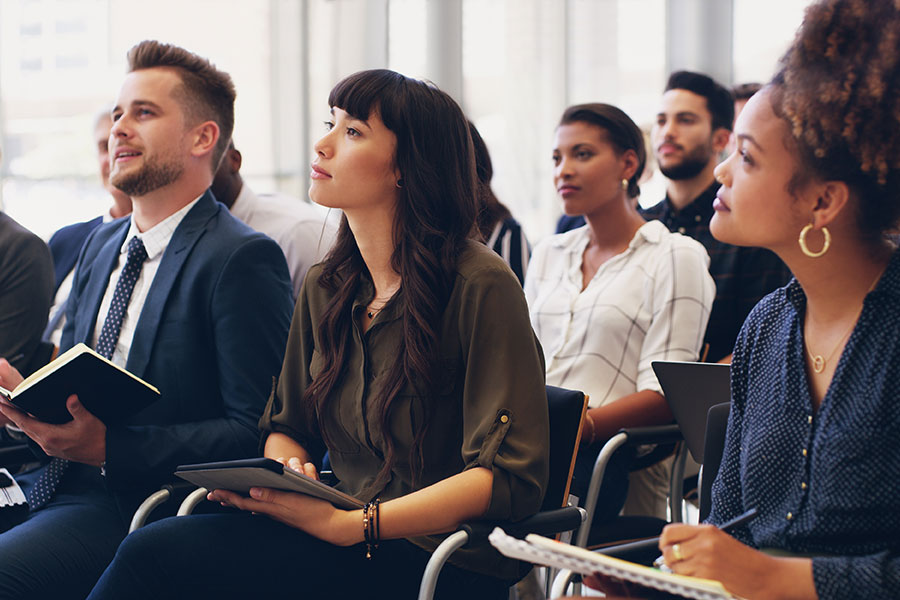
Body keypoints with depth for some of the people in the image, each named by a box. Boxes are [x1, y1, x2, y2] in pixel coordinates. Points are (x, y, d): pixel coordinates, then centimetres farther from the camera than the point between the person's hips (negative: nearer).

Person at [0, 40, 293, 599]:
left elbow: (259, 433, -14)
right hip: (52, 480, 8)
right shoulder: (102, 244, 18)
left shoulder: (243, 259, -9)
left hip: (135, 505, -8)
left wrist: (108, 447, -21)